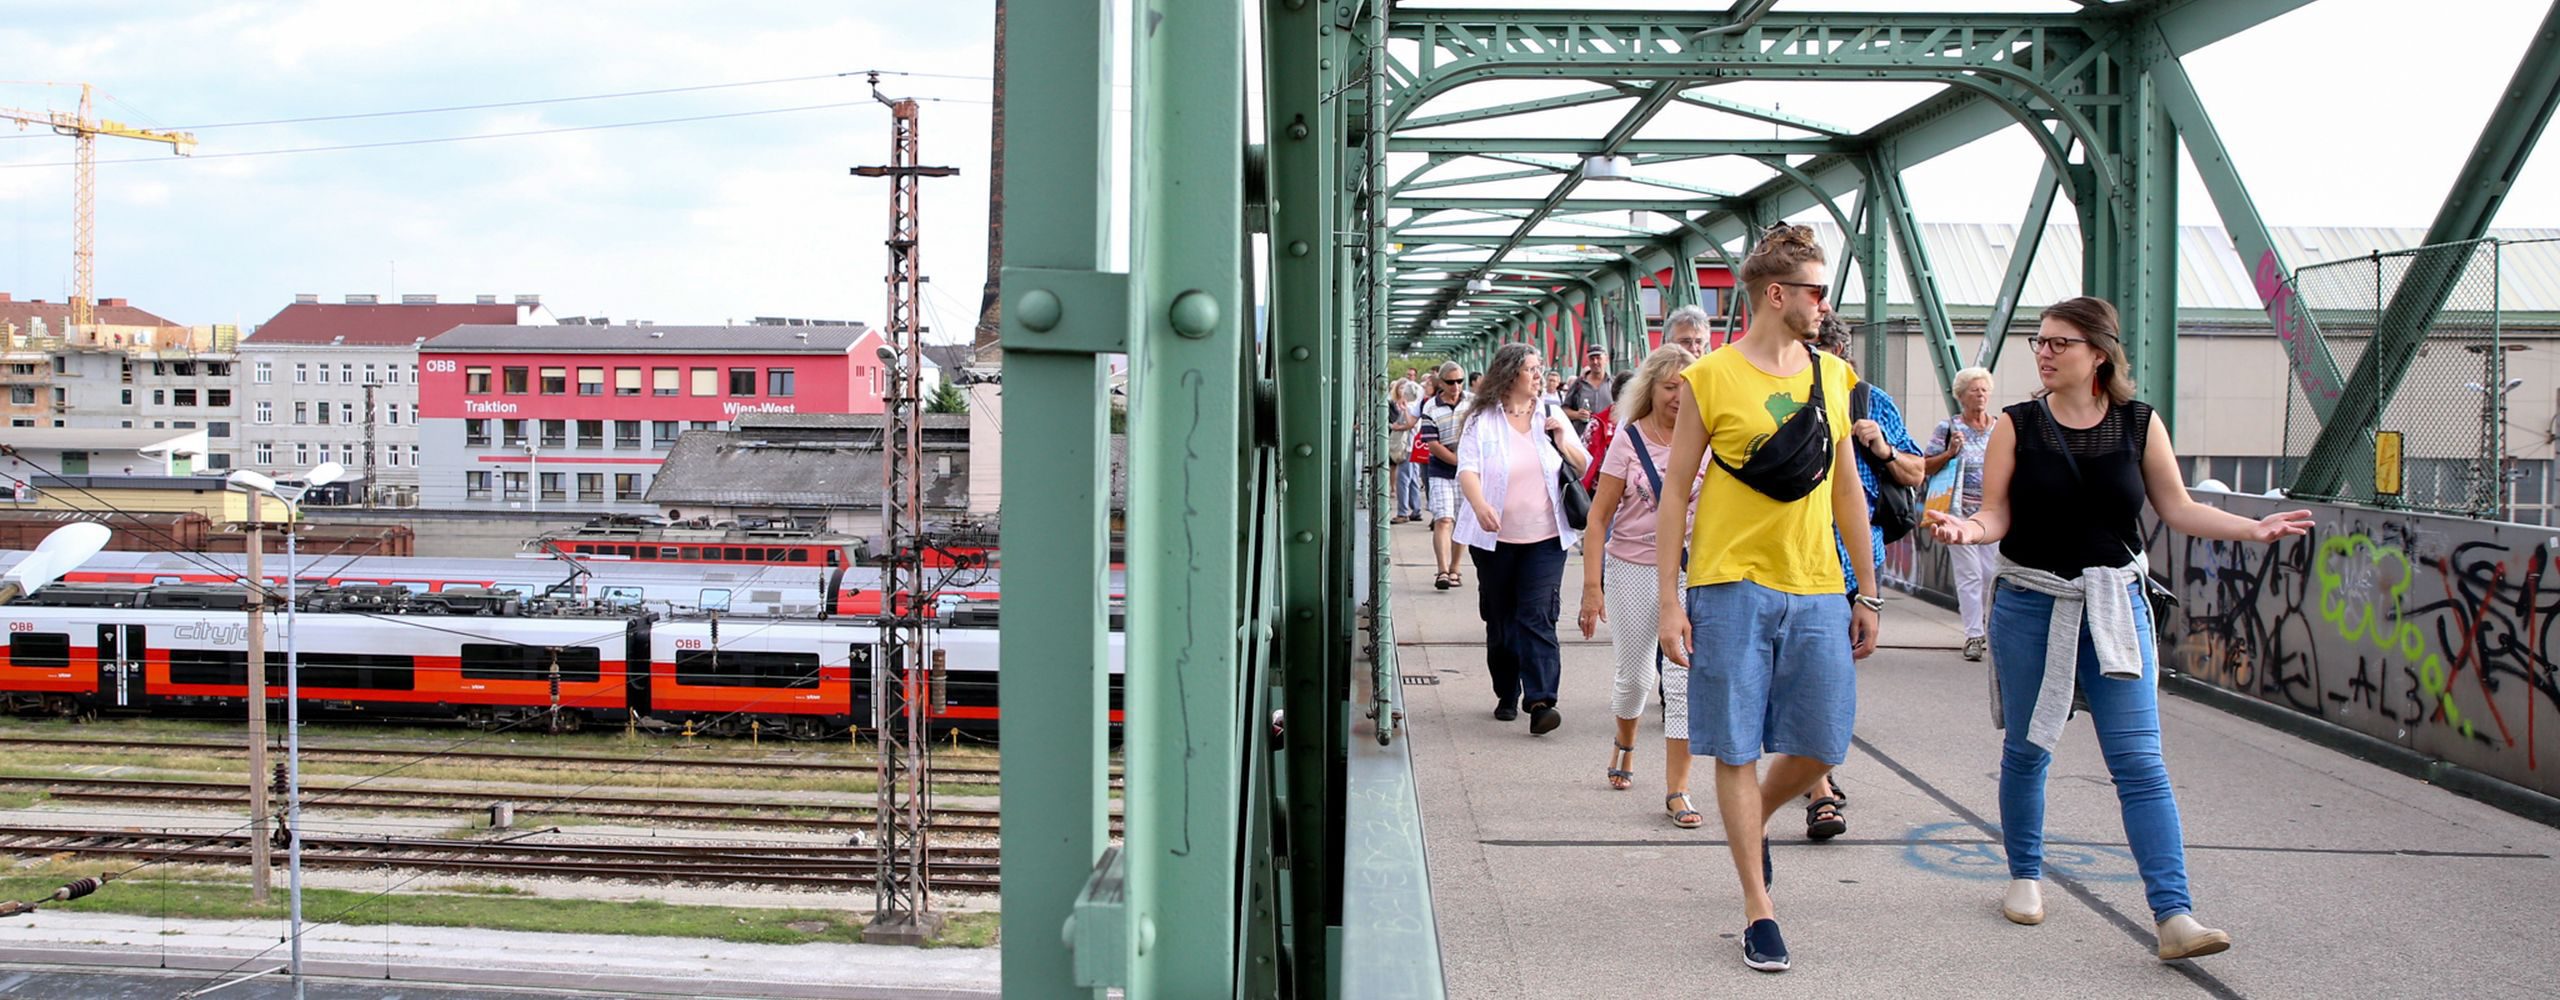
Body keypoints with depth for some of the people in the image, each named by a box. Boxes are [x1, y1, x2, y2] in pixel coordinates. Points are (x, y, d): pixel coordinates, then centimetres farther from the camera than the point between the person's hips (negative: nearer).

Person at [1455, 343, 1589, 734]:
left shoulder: (1551, 415, 8)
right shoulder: (1482, 420, -1)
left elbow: (1584, 468, 13)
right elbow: (1468, 469, -12)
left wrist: (1564, 443, -8)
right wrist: (1480, 505, -31)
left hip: (1545, 538, 1)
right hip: (1495, 538, -1)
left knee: (1537, 617, -10)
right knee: (1500, 619, 8)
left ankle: (1540, 701, -16)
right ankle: (1507, 695, 23)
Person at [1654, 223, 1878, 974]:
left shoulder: (1831, 376, 10)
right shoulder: (1709, 380, -4)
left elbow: (1847, 490, 16)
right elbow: (1674, 491, -2)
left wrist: (1867, 594, 14)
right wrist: (1668, 600, -7)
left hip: (1816, 589, 4)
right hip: (1732, 587, -4)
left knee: (1822, 746, 5)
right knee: (1737, 749, 1)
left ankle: (1754, 823, 35)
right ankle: (1758, 907, 13)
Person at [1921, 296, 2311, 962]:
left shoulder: (2139, 425, 2)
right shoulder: (2017, 426, -1)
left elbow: (2178, 509, 5)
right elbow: (1996, 515, -6)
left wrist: (2252, 529, -8)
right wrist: (1966, 529, -27)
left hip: (2115, 606, 0)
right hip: (2030, 603, 0)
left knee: (2140, 762, -6)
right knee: (2026, 752, 10)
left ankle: (2174, 916, -9)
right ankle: (2024, 876, 31)